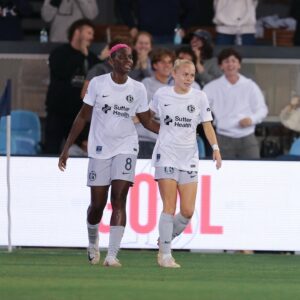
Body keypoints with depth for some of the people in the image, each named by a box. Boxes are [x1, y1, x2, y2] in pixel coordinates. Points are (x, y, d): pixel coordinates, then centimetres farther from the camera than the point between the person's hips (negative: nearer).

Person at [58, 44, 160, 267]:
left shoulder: (137, 89, 3)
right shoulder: (98, 83, -2)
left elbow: (148, 122, 10)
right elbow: (83, 117, 4)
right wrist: (67, 147, 2)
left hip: (126, 148, 1)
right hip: (100, 148, 0)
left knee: (119, 199, -13)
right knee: (98, 204, 3)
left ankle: (112, 255, -18)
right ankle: (93, 244, 33)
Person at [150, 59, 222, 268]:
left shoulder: (199, 97, 3)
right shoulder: (161, 94, 1)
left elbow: (207, 125, 2)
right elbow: (149, 115, 21)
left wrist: (215, 149, -9)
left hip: (189, 159, 2)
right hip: (166, 156, -2)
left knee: (188, 211, -4)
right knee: (170, 207, -10)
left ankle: (164, 241, 21)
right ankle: (165, 255, -4)